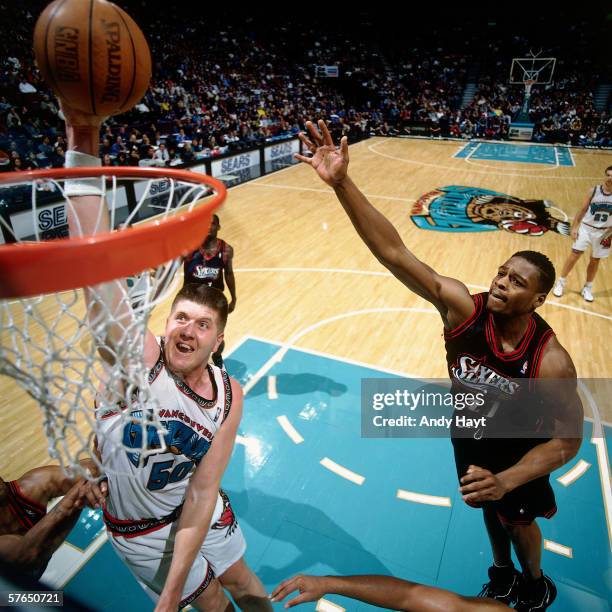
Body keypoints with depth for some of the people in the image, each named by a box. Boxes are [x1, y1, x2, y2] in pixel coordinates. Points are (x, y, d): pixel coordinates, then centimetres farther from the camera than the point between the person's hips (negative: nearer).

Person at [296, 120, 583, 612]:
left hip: (518, 449, -2)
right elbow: (394, 253, -43)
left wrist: (506, 480, -34)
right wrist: (341, 183, -54)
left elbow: (568, 440, -21)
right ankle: (502, 573, 59)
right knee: (488, 508, 27)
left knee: (517, 518, 23)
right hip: (468, 438, 3)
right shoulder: (462, 307, -32)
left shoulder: (551, 361, -34)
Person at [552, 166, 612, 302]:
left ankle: (587, 288, 25)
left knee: (595, 260, 11)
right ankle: (561, 283, 12)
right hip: (586, 228, -1)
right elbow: (583, 210, 0)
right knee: (574, 255, -2)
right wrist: (574, 227, -4)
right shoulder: (593, 191, -7)